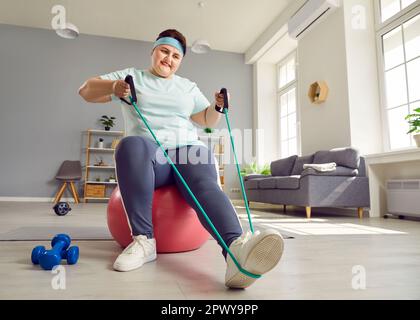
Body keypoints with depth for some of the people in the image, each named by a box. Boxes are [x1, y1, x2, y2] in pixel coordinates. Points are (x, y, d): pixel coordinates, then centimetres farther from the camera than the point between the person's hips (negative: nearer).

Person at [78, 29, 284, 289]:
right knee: (132, 144, -37)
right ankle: (143, 240, -34)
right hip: (149, 155, -1)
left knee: (205, 182, -32)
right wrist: (113, 86, -10)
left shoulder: (188, 87, 26)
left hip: (187, 150, 2)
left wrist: (217, 107, 3)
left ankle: (237, 249, -58)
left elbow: (208, 120, 26)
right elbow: (86, 91, 13)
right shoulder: (132, 76, 19)